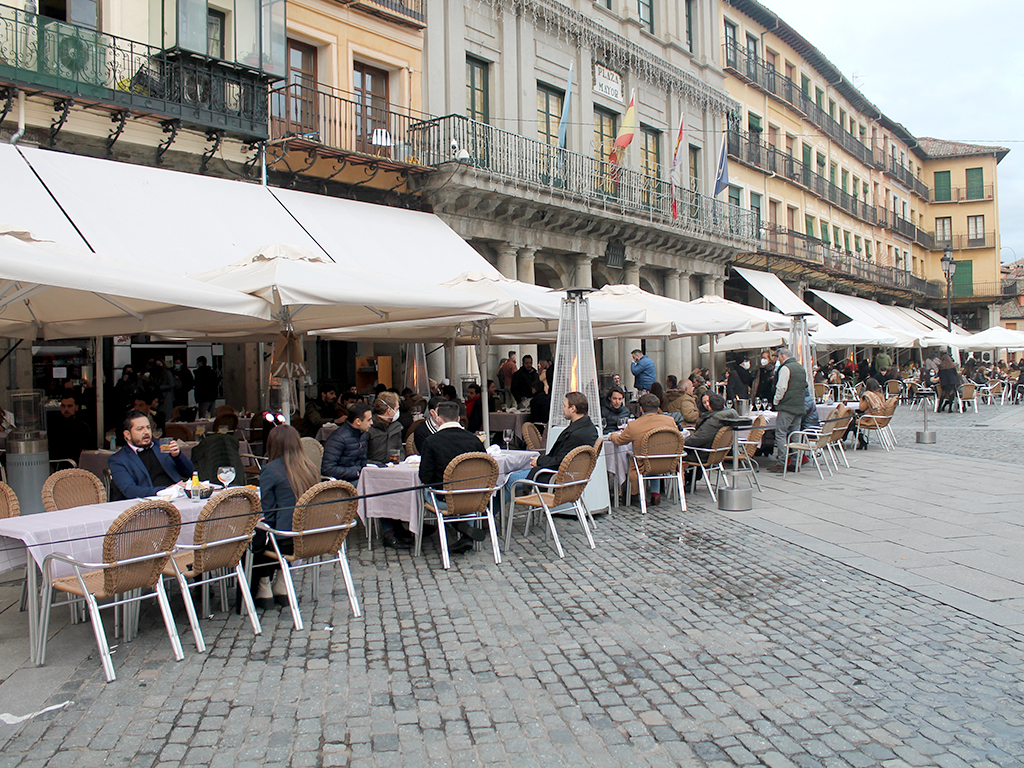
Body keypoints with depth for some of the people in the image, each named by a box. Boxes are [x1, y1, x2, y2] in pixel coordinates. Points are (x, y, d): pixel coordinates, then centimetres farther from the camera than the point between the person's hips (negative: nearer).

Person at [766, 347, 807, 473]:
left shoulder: (785, 368, -9)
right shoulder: (801, 368, 16)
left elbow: (781, 388, -15)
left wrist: (776, 401, -2)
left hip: (787, 406, -8)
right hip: (800, 406, 8)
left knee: (780, 433, -7)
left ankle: (780, 462, -12)